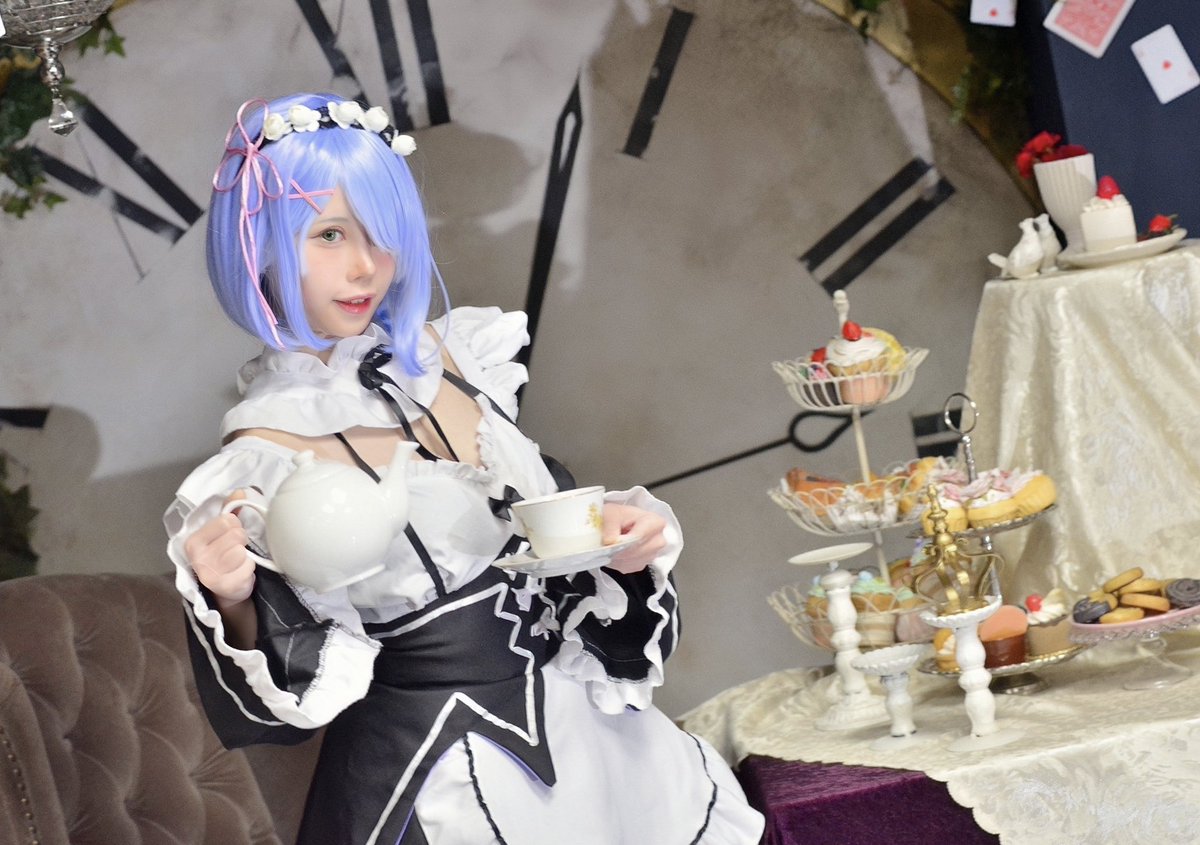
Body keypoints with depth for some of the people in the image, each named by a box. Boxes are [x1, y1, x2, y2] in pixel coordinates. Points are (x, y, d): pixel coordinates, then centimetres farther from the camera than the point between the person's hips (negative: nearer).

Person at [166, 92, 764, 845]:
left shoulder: (440, 361, -1)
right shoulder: (263, 460, -17)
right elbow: (281, 704, -13)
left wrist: (617, 535, -5)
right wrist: (232, 604, -30)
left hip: (574, 726, 6)